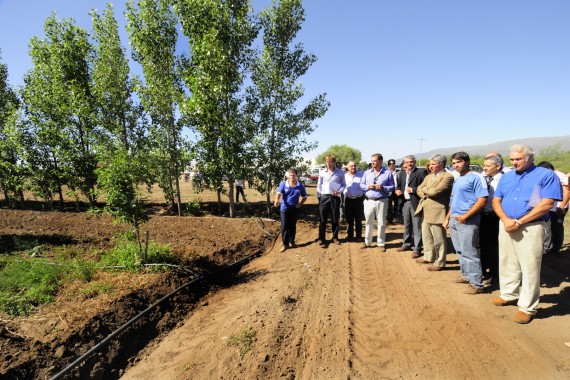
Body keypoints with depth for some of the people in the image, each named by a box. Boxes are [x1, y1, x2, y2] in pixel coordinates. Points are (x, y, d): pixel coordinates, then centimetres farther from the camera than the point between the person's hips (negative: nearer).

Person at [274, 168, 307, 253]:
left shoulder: (300, 186, 1)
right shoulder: (283, 184, -5)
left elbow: (304, 197, 11)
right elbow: (279, 193, -17)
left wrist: (300, 204, -5)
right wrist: (277, 200, -37)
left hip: (295, 209, 2)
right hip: (284, 208, -2)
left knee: (293, 226, 12)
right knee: (284, 226, -1)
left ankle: (292, 242, 29)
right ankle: (285, 244, 7)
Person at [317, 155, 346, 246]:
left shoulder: (340, 172, 2)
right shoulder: (322, 172, 5)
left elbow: (343, 184, 8)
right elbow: (319, 185, 9)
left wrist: (339, 191, -9)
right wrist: (319, 196, 1)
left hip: (335, 197, 0)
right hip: (324, 197, 0)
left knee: (335, 219, 9)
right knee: (322, 219, 1)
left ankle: (335, 237, 22)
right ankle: (321, 238, 9)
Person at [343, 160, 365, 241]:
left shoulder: (361, 174, -4)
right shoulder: (344, 175, 4)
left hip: (359, 199, -2)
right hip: (348, 199, 2)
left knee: (358, 219, 6)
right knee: (349, 219, 11)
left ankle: (358, 236, 17)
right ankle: (350, 235, 23)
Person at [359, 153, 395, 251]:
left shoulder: (387, 173, 0)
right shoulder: (367, 172, 9)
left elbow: (392, 187, -1)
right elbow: (361, 185, 10)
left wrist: (383, 187, -17)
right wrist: (368, 186, -10)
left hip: (381, 201, -2)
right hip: (368, 201, 3)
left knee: (381, 223, 4)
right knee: (369, 223, 10)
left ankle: (381, 243, 16)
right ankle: (367, 242, 22)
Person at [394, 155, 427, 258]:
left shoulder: (421, 172, -6)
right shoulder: (401, 174, 14)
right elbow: (398, 186, 20)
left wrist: (413, 190, -16)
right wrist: (397, 191, -1)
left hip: (416, 203, -6)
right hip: (405, 202, 6)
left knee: (417, 227, -1)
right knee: (407, 226, 18)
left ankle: (417, 249, 7)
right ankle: (406, 244, 32)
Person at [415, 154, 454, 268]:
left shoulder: (447, 177, -11)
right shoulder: (428, 176, 15)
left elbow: (436, 191, -22)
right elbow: (419, 190, 11)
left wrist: (425, 189, -4)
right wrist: (426, 194, -9)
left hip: (437, 212, -8)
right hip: (425, 211, 8)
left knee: (438, 239, 3)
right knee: (426, 236, 19)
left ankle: (440, 262, 15)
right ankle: (428, 257, 34)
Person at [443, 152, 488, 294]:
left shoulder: (475, 178, -10)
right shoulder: (457, 179, 15)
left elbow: (482, 201, -16)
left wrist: (465, 216, -19)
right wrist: (447, 218, 17)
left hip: (467, 222, -8)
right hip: (454, 221, 8)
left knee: (469, 253, -4)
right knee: (460, 251, 16)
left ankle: (477, 284, 6)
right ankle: (466, 275, 31)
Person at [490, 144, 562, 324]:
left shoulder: (546, 175, -5)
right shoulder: (506, 176, 11)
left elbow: (547, 204, -13)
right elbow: (496, 201, 8)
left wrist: (519, 222, -15)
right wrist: (505, 219, -10)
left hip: (530, 228, -5)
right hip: (506, 226, 6)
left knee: (529, 268, 0)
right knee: (507, 264, 14)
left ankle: (527, 307, 11)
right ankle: (509, 295, 30)